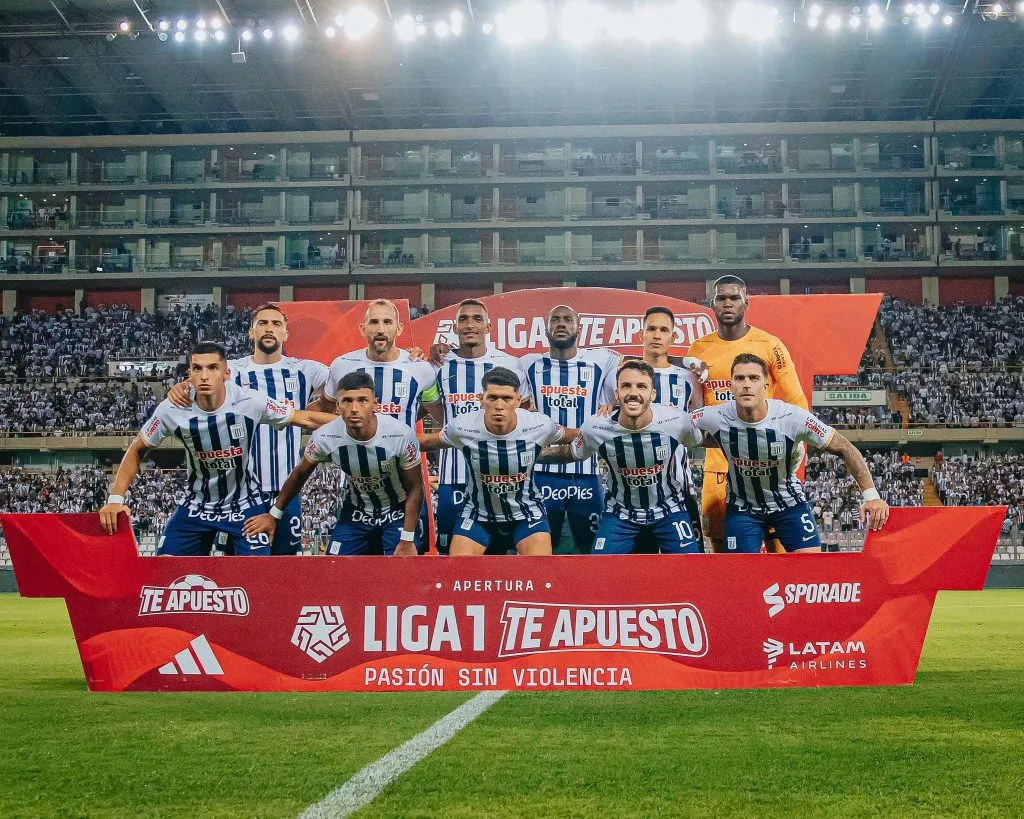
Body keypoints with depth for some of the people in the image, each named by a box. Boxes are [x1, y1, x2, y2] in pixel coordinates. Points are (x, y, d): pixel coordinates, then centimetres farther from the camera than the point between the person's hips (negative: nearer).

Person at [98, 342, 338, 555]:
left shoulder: (251, 402, -21)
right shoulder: (171, 410, -16)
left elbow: (306, 419, -11)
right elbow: (137, 451, -1)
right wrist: (115, 498, -8)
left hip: (245, 505, -1)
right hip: (196, 506, 2)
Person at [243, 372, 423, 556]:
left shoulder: (401, 436, -28)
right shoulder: (325, 438, -22)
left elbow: (415, 488, -13)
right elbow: (300, 474, 0)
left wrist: (408, 540, -14)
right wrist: (274, 514, 10)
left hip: (397, 513, -2)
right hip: (355, 513, 2)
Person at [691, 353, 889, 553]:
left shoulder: (792, 417, -27)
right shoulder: (716, 418, -24)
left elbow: (844, 449, -18)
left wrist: (871, 495, -25)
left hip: (789, 502, 0)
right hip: (742, 507, 1)